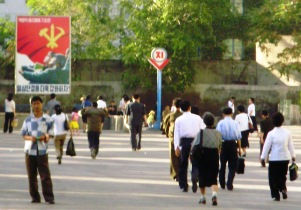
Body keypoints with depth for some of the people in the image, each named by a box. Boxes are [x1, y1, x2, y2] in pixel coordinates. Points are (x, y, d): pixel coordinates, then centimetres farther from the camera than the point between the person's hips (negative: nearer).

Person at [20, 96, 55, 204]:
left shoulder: (47, 119, 2)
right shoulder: (28, 120, 7)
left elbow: (50, 133, 8)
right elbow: (23, 135, 10)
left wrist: (45, 137, -15)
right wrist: (30, 138, -11)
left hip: (42, 150, -2)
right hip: (30, 150, 2)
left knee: (45, 175, -7)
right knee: (31, 176, 4)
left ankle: (49, 197, -5)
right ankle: (35, 197, 12)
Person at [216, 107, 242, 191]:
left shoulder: (220, 123, -3)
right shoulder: (235, 123, -1)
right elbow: (238, 137, -1)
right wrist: (239, 148, 6)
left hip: (223, 144, 0)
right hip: (233, 144, 0)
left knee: (222, 165, 15)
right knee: (232, 166, 5)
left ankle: (222, 184, 26)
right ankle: (229, 184, -5)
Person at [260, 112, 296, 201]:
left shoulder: (271, 134, -11)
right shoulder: (287, 133, -1)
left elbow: (266, 146, -8)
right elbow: (291, 145, 9)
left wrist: (263, 157, 0)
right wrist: (293, 156, 21)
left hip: (274, 158, -3)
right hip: (285, 158, 3)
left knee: (273, 178, 6)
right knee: (283, 176, 20)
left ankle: (276, 195, 5)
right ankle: (283, 188, -2)